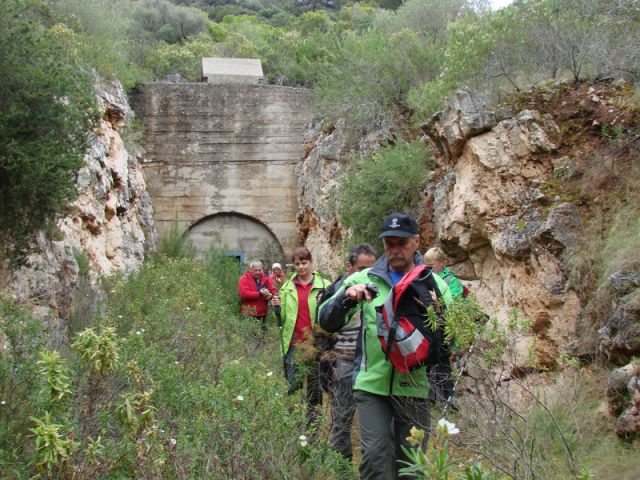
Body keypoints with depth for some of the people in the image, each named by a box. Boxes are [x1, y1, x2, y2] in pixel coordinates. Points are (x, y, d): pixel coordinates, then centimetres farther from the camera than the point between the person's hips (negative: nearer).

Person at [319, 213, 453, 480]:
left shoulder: (434, 284, 4)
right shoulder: (364, 280, 3)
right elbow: (327, 322, 1)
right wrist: (347, 296, -18)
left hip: (415, 388, 1)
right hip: (372, 386, -1)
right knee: (376, 455, -10)